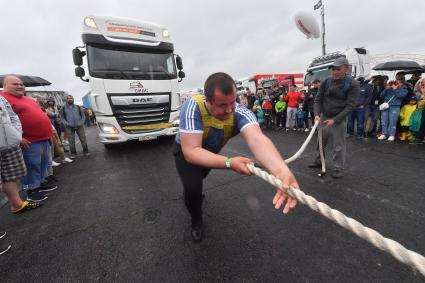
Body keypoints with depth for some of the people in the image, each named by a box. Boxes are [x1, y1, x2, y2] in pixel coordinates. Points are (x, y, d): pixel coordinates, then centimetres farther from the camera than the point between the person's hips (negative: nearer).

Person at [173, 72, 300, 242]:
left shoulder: (240, 113, -35)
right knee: (193, 187, -25)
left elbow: (256, 139, -54)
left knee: (199, 177, 30)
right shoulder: (193, 107, -40)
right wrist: (229, 162, -56)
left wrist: (281, 171, -72)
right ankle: (196, 219, 11)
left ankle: (195, 192, 70)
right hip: (186, 150, -3)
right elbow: (191, 151, -45)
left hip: (211, 151, 3)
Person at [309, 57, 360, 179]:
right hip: (323, 117, 3)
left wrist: (335, 119, -19)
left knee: (338, 145, 0)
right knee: (321, 141, 11)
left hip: (339, 119, -3)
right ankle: (319, 161, 28)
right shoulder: (326, 81, 0)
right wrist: (317, 114, -13)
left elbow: (350, 105, -11)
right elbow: (318, 99, 2)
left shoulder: (353, 84, -8)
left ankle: (338, 168, 13)